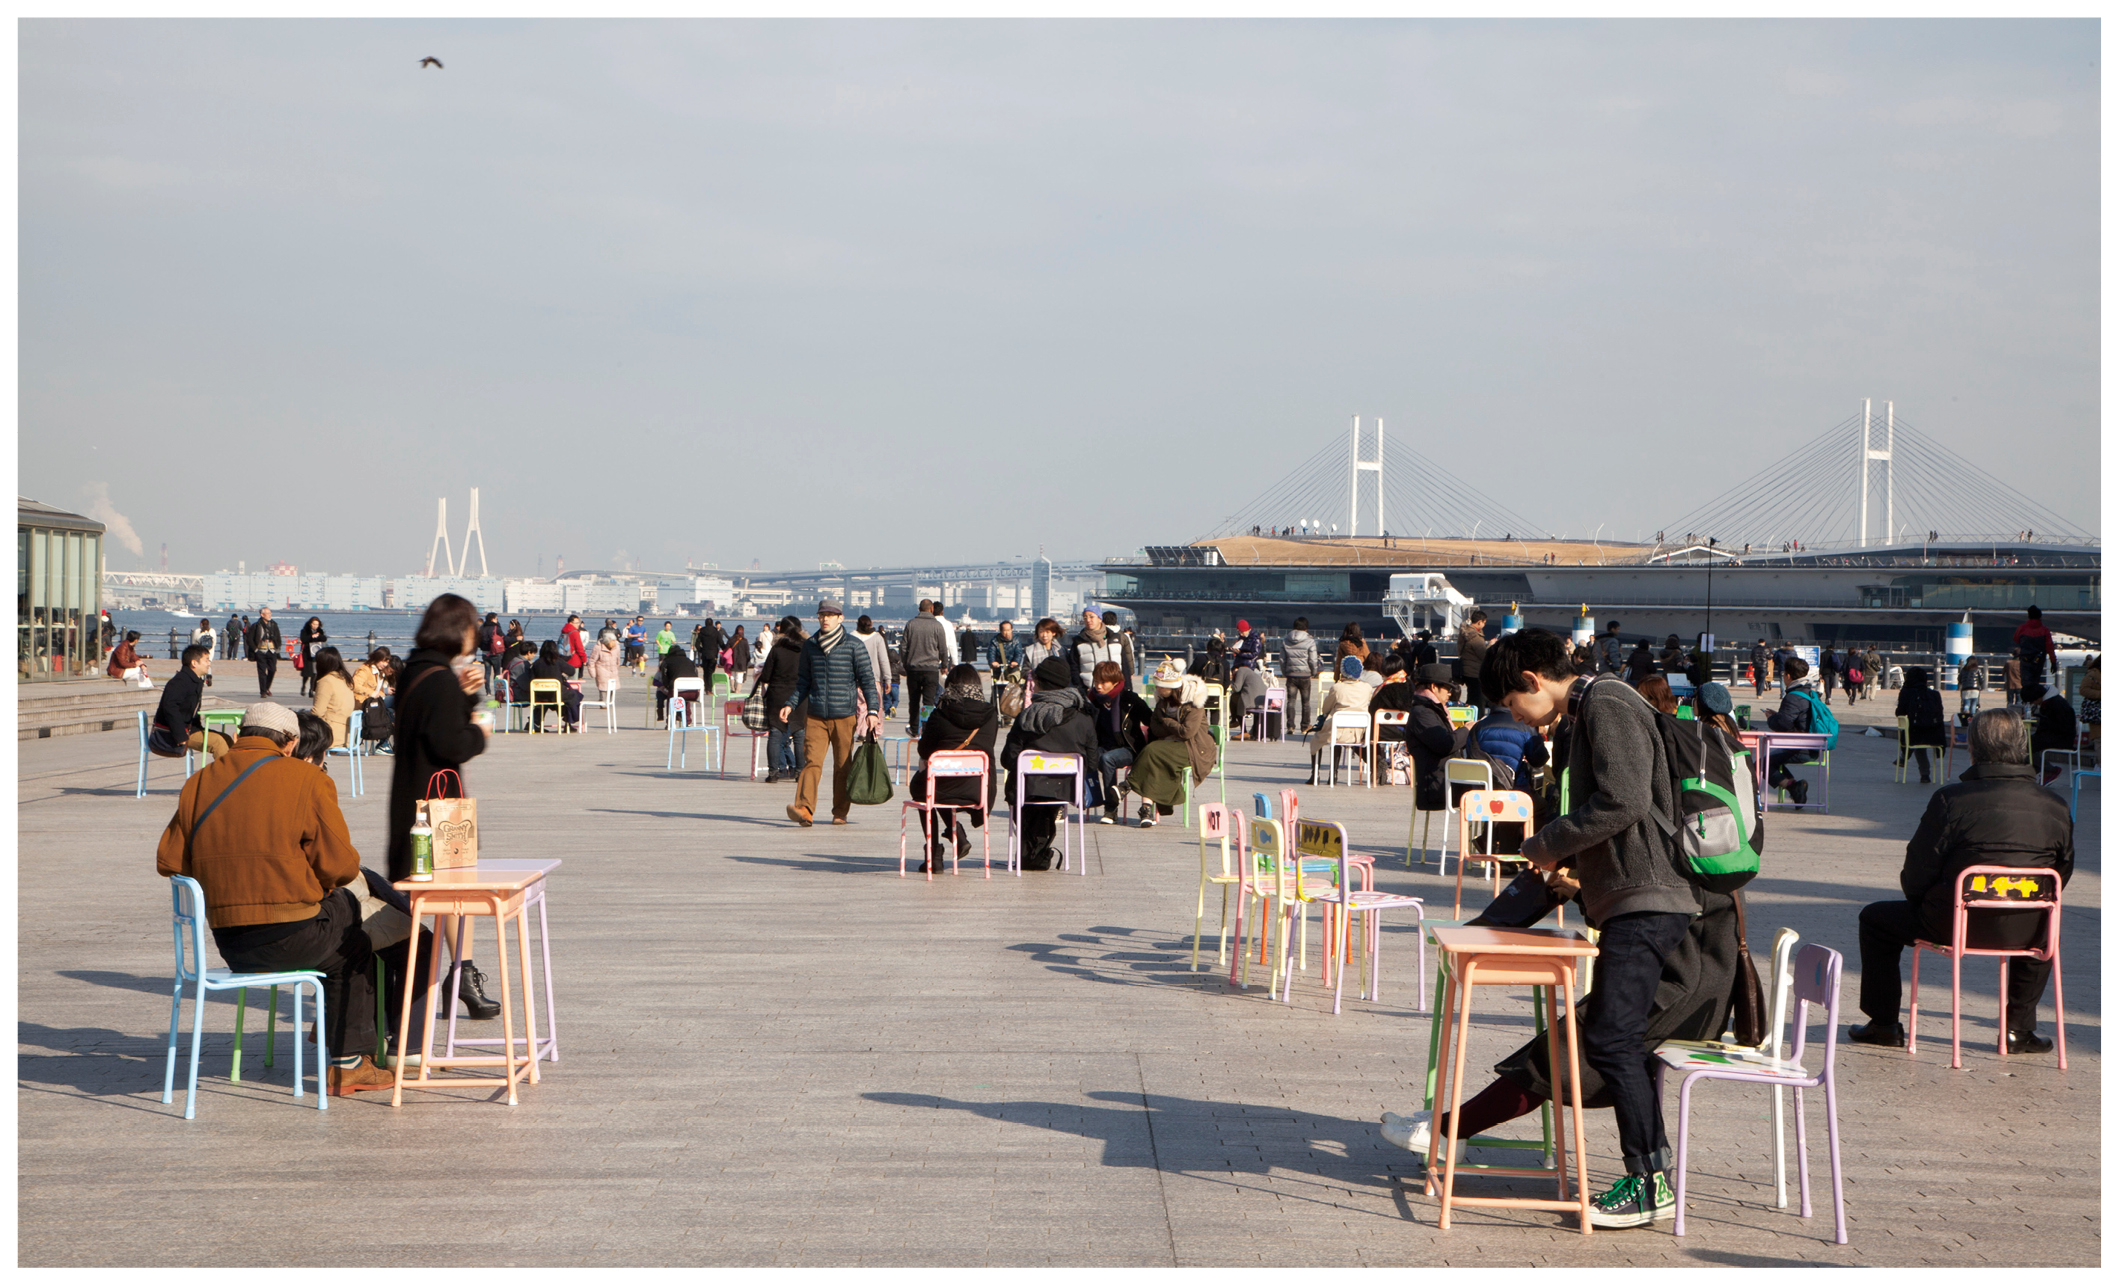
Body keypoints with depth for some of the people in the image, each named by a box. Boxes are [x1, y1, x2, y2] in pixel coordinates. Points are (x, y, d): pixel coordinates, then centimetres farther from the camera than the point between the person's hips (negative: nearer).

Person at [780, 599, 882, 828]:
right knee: (812, 761, -11)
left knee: (843, 764, 4)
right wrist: (790, 704, 6)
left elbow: (867, 680, 2)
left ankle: (840, 812, 14)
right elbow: (803, 681, 19)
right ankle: (804, 809, -21)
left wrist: (873, 710, -7)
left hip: (844, 715, -2)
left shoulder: (853, 646, 0)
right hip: (816, 715, 2)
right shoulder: (809, 645, 10)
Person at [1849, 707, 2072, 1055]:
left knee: (1875, 918, 21)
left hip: (1956, 924, -3)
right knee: (2045, 927, 40)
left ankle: (1884, 1025, 24)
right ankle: (2018, 1029, 32)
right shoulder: (2055, 806, -1)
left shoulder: (1951, 799, -13)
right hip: (2026, 931, 4)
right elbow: (2062, 873, 10)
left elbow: (1915, 877, -8)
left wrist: (1926, 906, 14)